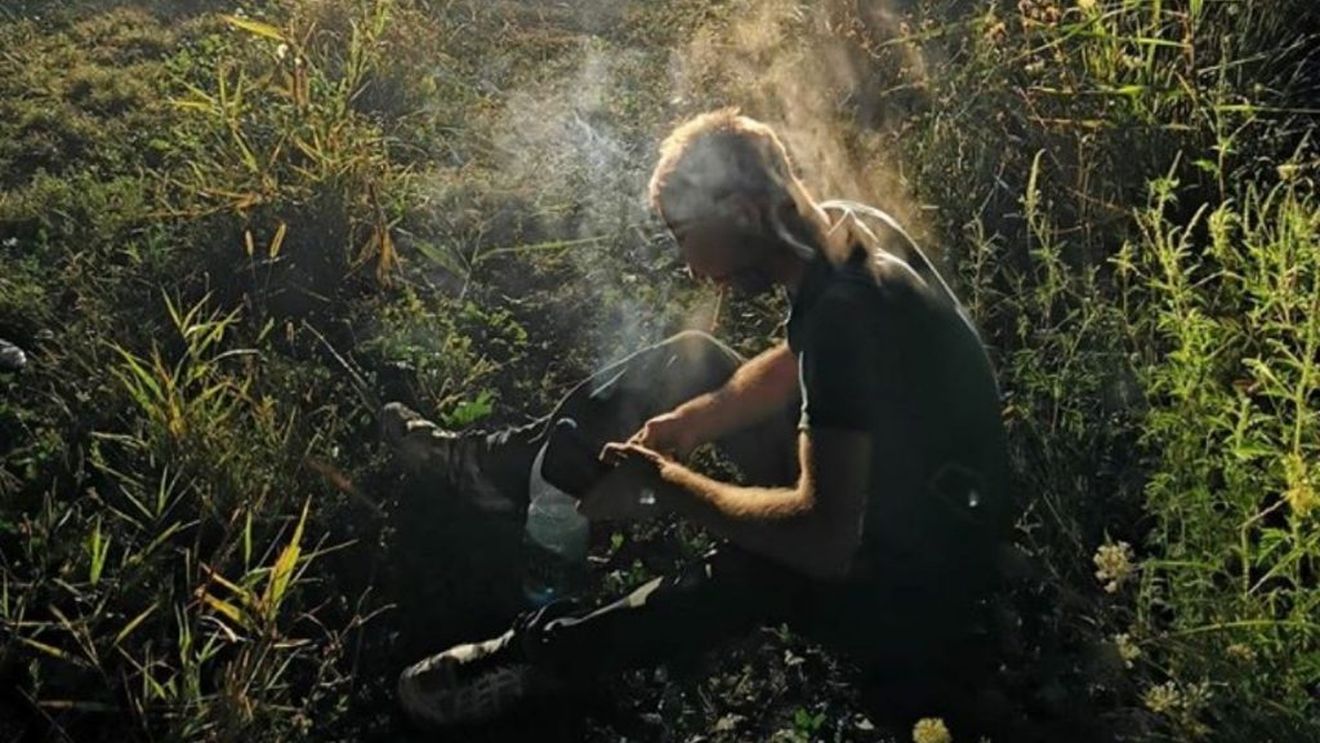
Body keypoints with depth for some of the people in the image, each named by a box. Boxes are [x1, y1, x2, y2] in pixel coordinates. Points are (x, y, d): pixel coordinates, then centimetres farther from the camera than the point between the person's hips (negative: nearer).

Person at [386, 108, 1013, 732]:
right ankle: (506, 466, 16)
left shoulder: (843, 311, -34)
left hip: (916, 584, -9)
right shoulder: (842, 231, -6)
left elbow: (824, 540, -38)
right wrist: (689, 420, -4)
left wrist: (660, 481, -26)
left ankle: (535, 658, -17)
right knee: (687, 361, 8)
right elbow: (795, 364, 12)